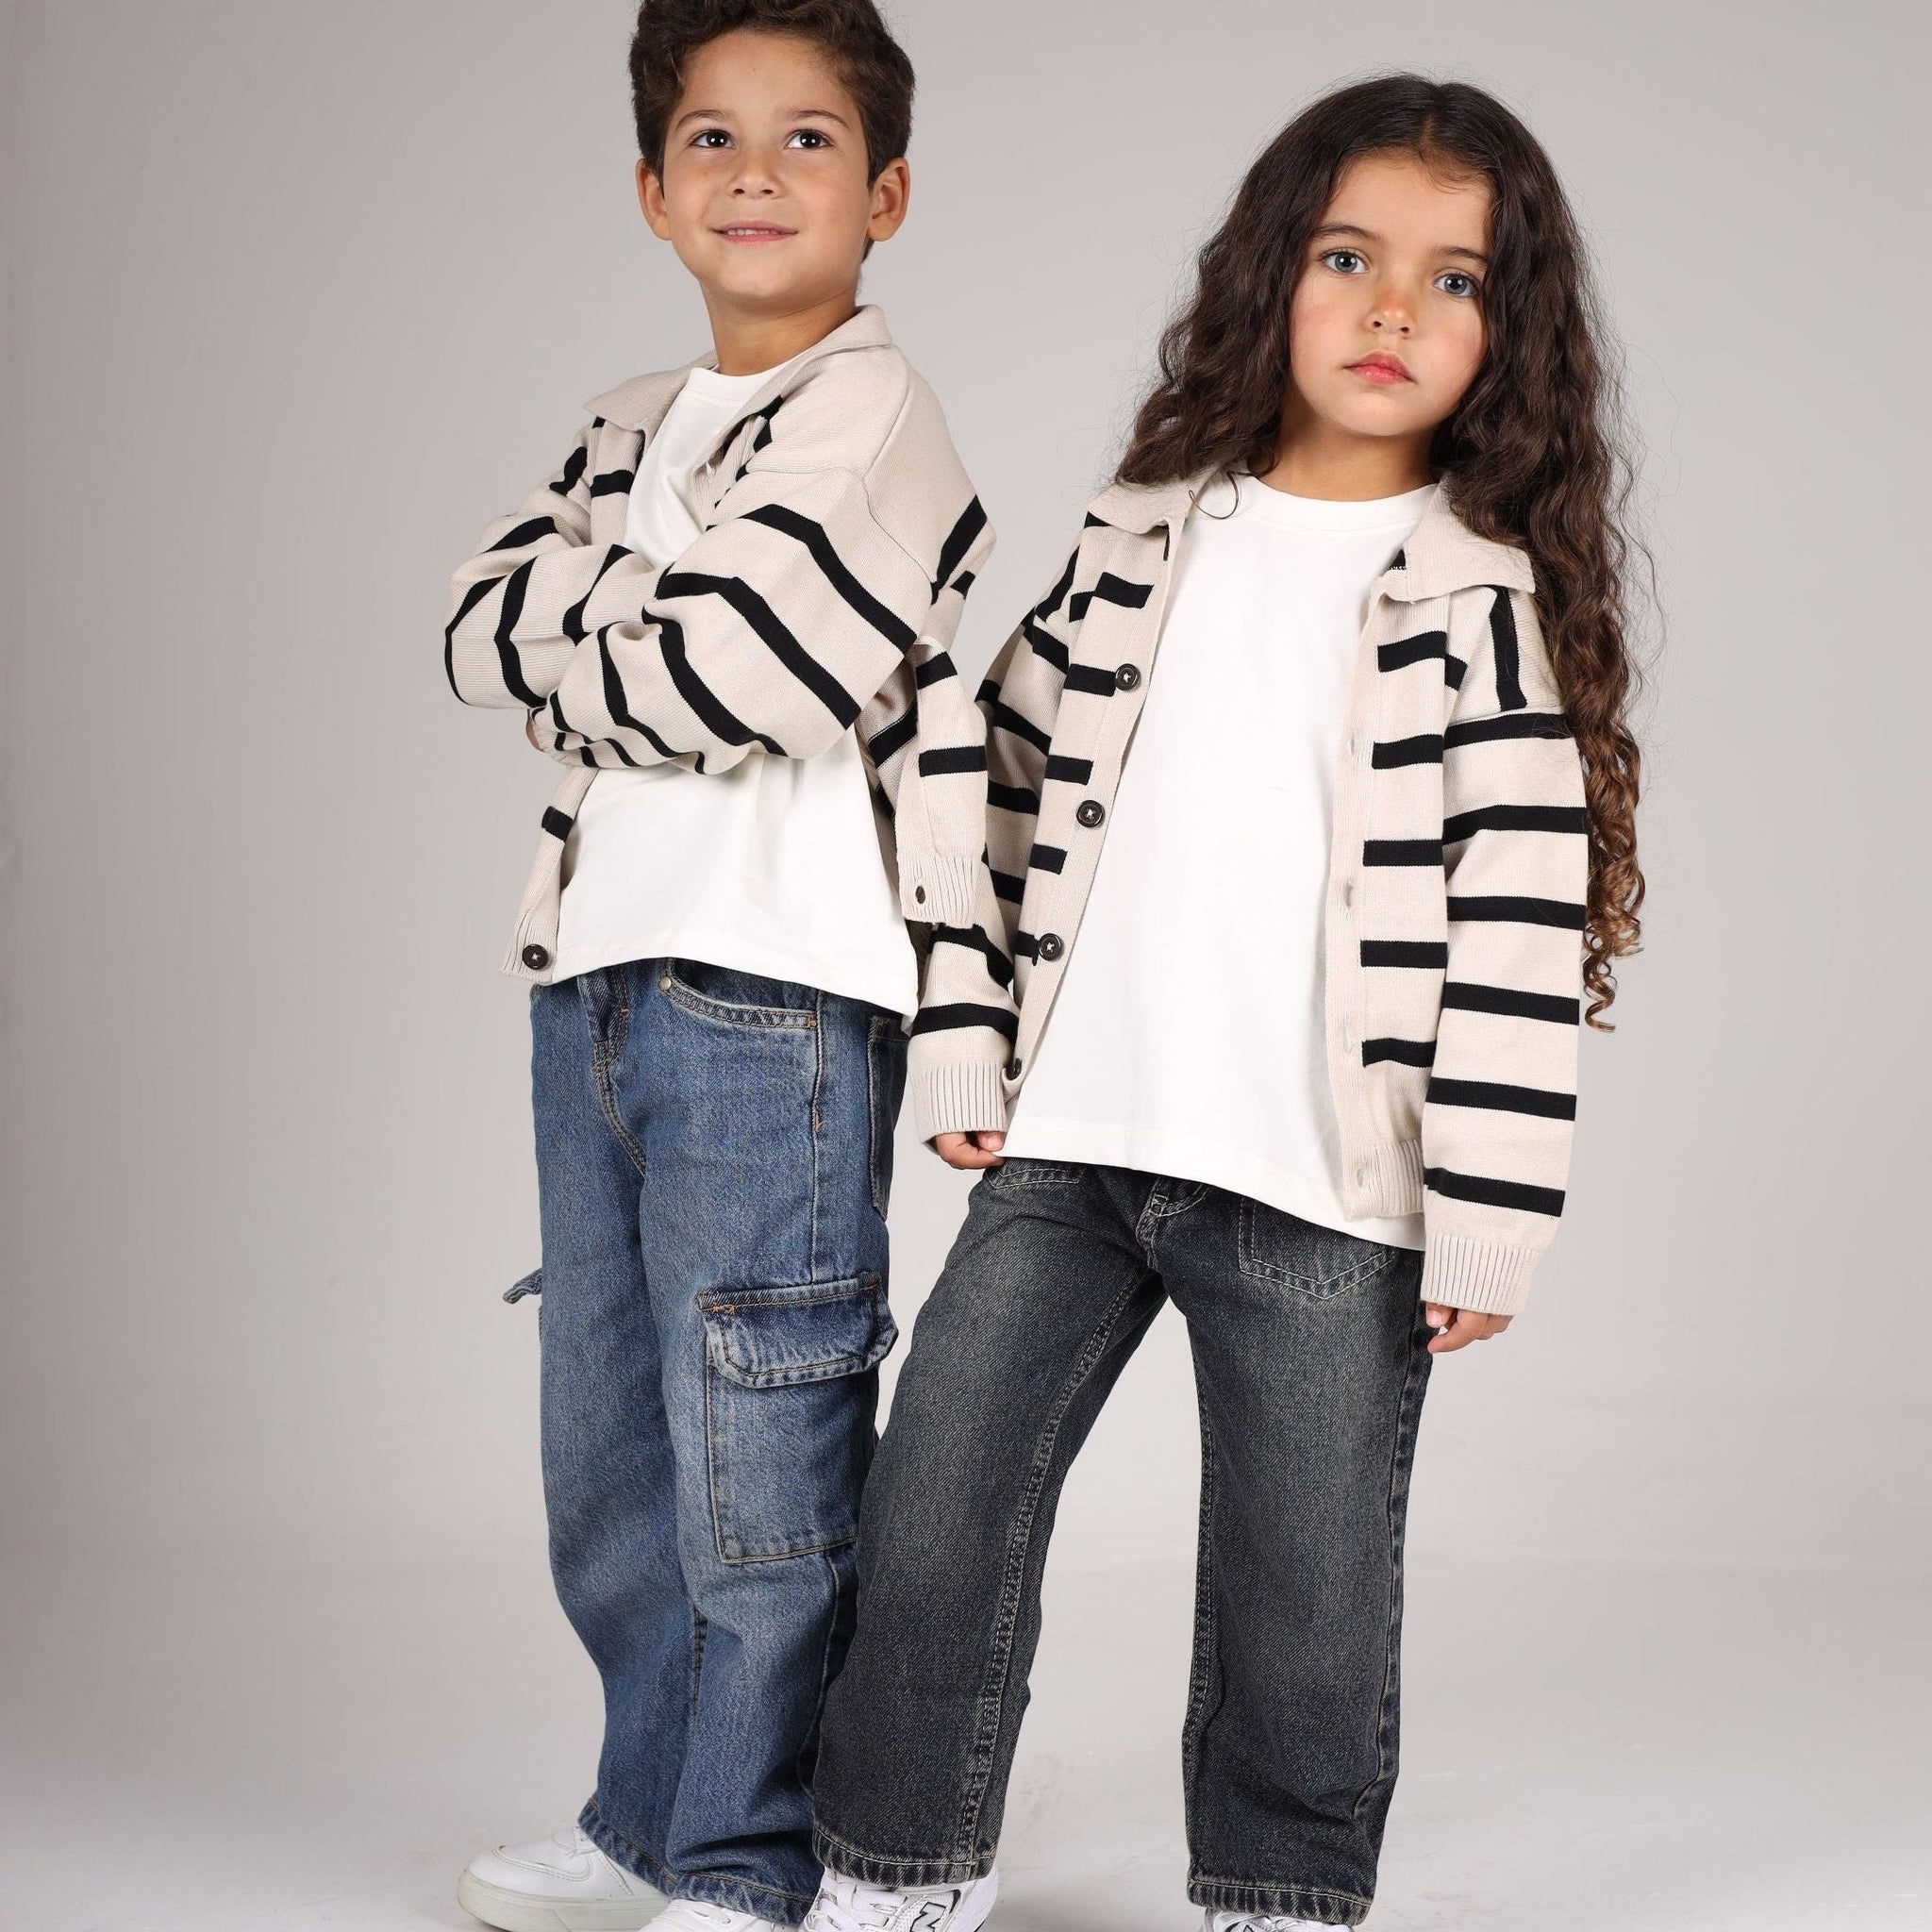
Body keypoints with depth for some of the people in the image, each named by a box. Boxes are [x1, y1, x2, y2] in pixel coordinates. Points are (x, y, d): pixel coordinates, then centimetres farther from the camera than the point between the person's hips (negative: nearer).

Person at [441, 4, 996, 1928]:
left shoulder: (870, 418, -7)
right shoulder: (634, 424, 18)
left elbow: (724, 685, -19)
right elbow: (483, 621, 5)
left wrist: (575, 641, -2)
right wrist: (661, 612, -10)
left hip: (774, 993, -8)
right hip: (596, 980, 8)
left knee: (754, 1468, -3)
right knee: (606, 1458, 16)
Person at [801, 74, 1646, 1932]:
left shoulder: (1488, 600, -4)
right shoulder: (1139, 541, 8)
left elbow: (1524, 925, -9)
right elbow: (1012, 783, 14)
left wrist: (1488, 1217, -13)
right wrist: (965, 1046, 8)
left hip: (1327, 1192, -3)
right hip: (1067, 1151, 4)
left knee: (1303, 1605, 6)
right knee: (931, 1521, 7)